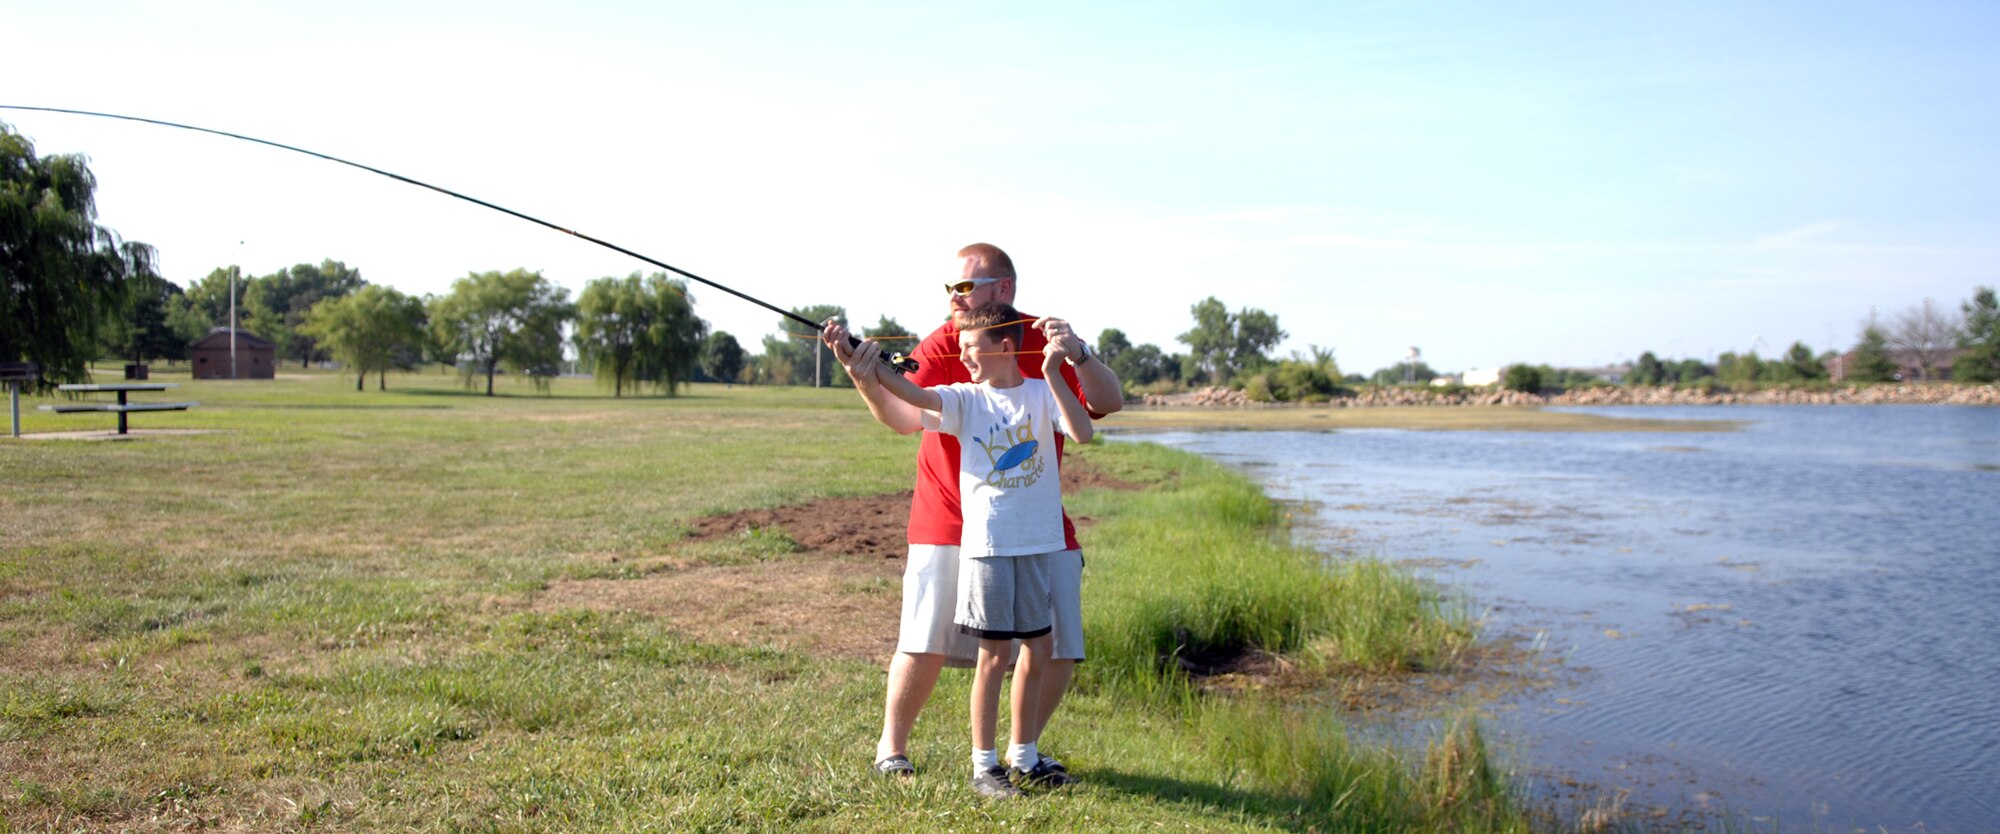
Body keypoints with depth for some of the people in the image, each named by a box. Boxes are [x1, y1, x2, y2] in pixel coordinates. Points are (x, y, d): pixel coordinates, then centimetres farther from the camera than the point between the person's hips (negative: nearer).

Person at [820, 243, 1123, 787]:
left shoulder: (1049, 345, -2)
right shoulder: (941, 347, -7)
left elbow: (1109, 404, -14)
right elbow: (908, 416, -24)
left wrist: (1077, 354, -32)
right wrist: (866, 382, -43)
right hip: (949, 523, -2)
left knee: (1059, 648, 3)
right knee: (926, 645, -8)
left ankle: (1022, 752, 25)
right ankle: (891, 749, 17)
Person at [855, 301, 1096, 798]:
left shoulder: (1042, 393, 2)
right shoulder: (965, 400, 1)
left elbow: (1082, 432, -14)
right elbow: (911, 394, -15)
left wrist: (1053, 376, -21)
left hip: (1041, 543, 2)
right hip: (987, 544, -2)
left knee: (1039, 649, 9)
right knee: (995, 652, 0)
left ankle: (1024, 757, 25)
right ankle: (984, 765, 12)